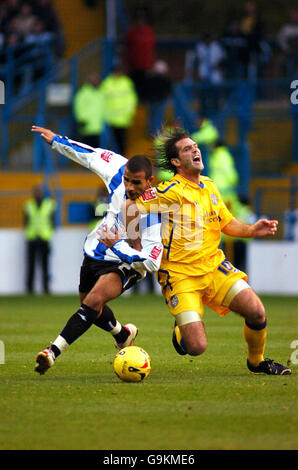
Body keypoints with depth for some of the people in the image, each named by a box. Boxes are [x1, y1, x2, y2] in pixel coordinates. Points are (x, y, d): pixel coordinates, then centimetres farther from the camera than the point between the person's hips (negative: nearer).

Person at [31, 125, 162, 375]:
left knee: (95, 299, -32)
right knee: (90, 306, 24)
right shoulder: (117, 171, -18)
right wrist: (56, 140, 9)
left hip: (126, 263, -7)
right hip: (96, 251, 7)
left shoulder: (152, 210, -32)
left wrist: (117, 244, -34)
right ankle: (123, 334, 55)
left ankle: (54, 351, -33)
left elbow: (152, 261, -33)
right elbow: (91, 154, 2)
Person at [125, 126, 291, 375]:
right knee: (197, 347, -17)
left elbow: (227, 223, 20)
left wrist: (252, 230, 1)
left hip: (214, 266, 6)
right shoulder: (171, 191, -14)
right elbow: (131, 207, -12)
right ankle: (181, 331, 23)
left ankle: (257, 361, 18)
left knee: (257, 312, -12)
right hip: (180, 275, -6)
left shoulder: (210, 186, 9)